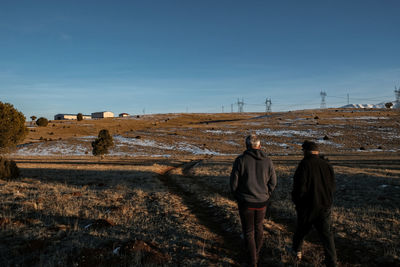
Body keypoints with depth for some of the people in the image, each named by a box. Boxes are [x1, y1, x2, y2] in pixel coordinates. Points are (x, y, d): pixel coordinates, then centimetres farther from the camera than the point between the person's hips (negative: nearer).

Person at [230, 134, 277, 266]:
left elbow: (233, 183, -11)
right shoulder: (267, 161, -5)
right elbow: (273, 182, 3)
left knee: (248, 231, 12)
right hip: (261, 202, 3)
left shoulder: (240, 160, -14)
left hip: (245, 202, -3)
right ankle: (257, 253, 41)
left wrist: (237, 197, 6)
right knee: (258, 227, 24)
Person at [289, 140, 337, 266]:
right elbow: (333, 186, 8)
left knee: (301, 229, 18)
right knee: (326, 234, 8)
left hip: (308, 206, -3)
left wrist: (296, 201, 0)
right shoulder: (326, 165, 0)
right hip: (325, 206, 3)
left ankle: (296, 250, 39)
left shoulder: (304, 165, -16)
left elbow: (300, 187, -17)